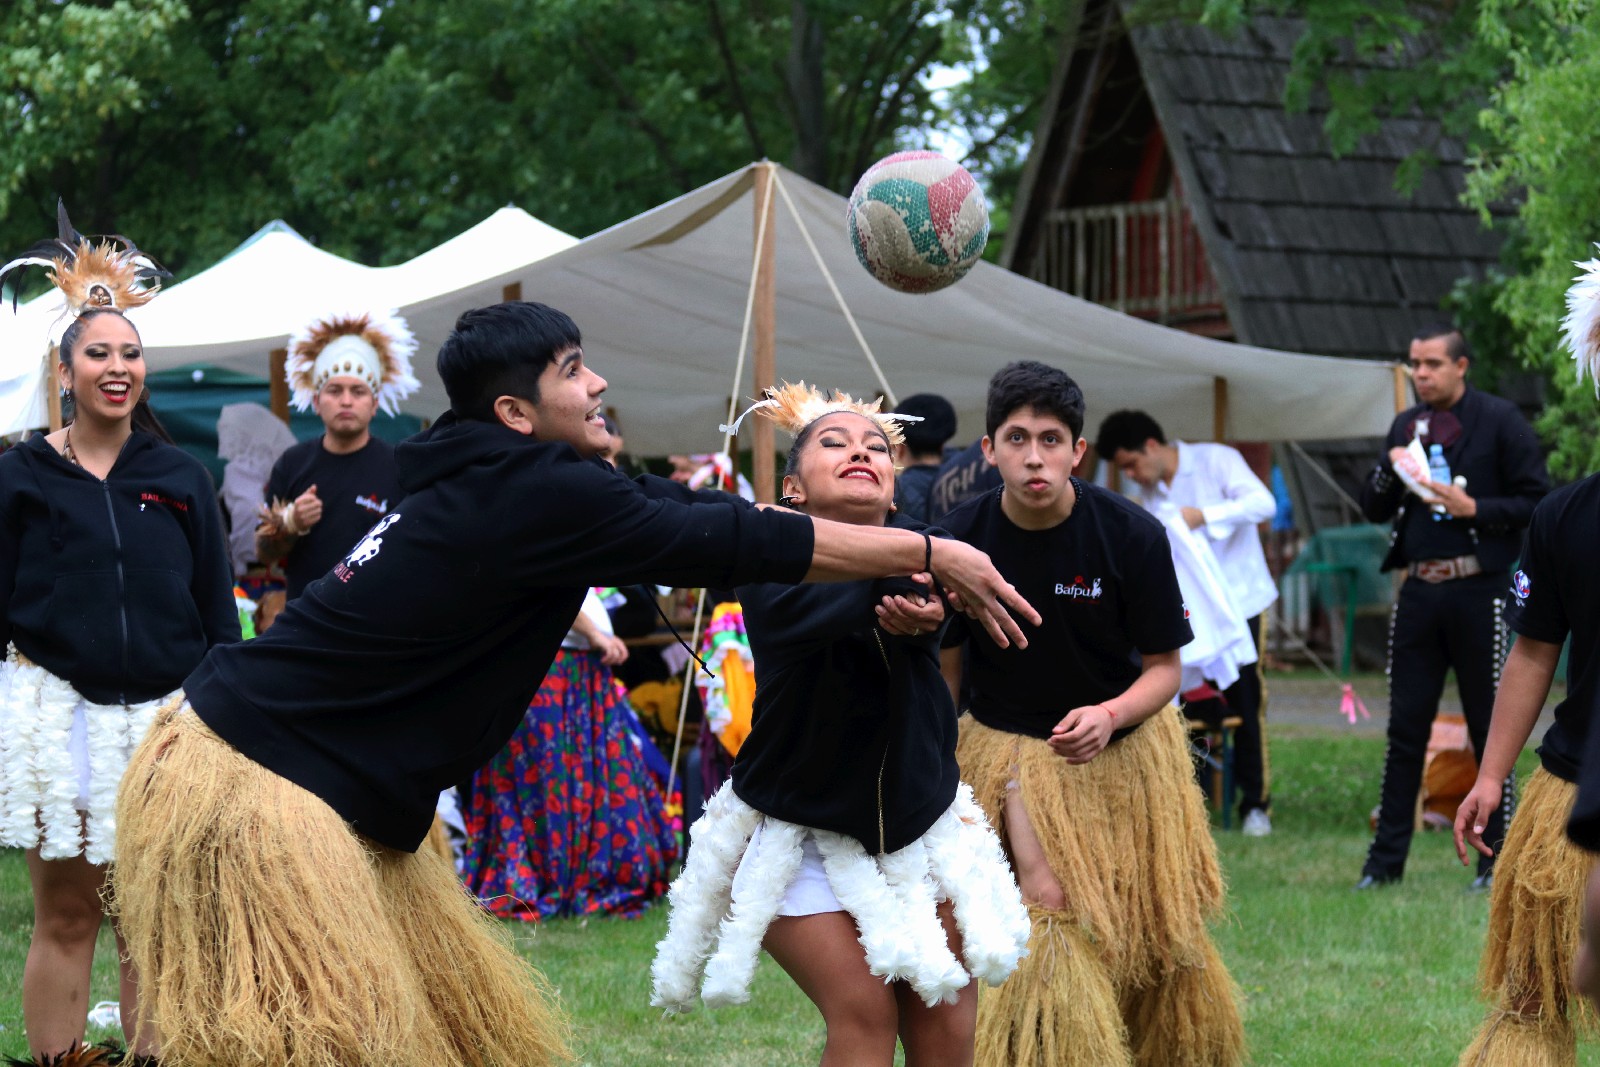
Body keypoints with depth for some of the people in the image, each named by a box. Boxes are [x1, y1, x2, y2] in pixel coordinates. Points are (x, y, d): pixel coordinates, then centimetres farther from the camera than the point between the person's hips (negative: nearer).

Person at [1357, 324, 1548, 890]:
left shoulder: (1499, 420, -3)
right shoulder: (1407, 425, 13)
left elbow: (1535, 502, -4)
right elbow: (1374, 509, 15)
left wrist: (1475, 509, -16)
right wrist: (1391, 468, -4)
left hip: (1478, 589, -5)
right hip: (1420, 589, 5)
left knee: (1490, 728, 1)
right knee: (1405, 727, 6)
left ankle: (1497, 858, 7)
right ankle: (1387, 858, 10)